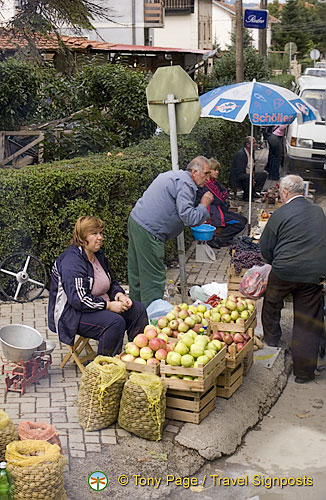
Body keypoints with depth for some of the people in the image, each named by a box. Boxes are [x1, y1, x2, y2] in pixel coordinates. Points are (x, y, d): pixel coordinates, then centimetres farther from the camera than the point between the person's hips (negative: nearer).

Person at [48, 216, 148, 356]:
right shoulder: (71, 261, -19)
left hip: (101, 306, 9)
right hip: (73, 315, -9)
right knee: (115, 322, -31)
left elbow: (111, 283, 23)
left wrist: (119, 294, -1)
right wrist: (109, 306, -23)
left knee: (138, 309, -4)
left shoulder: (98, 255, 11)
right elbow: (78, 299, -27)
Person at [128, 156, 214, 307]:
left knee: (136, 272, 18)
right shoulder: (185, 184, -13)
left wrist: (194, 223, 20)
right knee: (154, 277, -5)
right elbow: (188, 216, -21)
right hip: (148, 230, -11)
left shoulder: (174, 175, 20)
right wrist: (204, 206, -5)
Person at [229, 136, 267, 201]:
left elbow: (252, 169, 16)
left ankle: (255, 192, 4)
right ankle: (246, 196, -15)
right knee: (248, 177, -37)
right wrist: (251, 179, -32)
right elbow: (240, 174, -27)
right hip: (236, 181, -9)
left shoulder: (252, 152, 5)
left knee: (264, 174, 6)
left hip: (248, 176, 9)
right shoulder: (240, 154, -22)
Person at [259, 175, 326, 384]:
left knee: (272, 303, 27)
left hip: (284, 272, -3)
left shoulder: (280, 214, -8)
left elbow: (265, 247, -2)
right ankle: (304, 370, 11)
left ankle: (271, 337, 49)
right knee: (308, 322, 8)